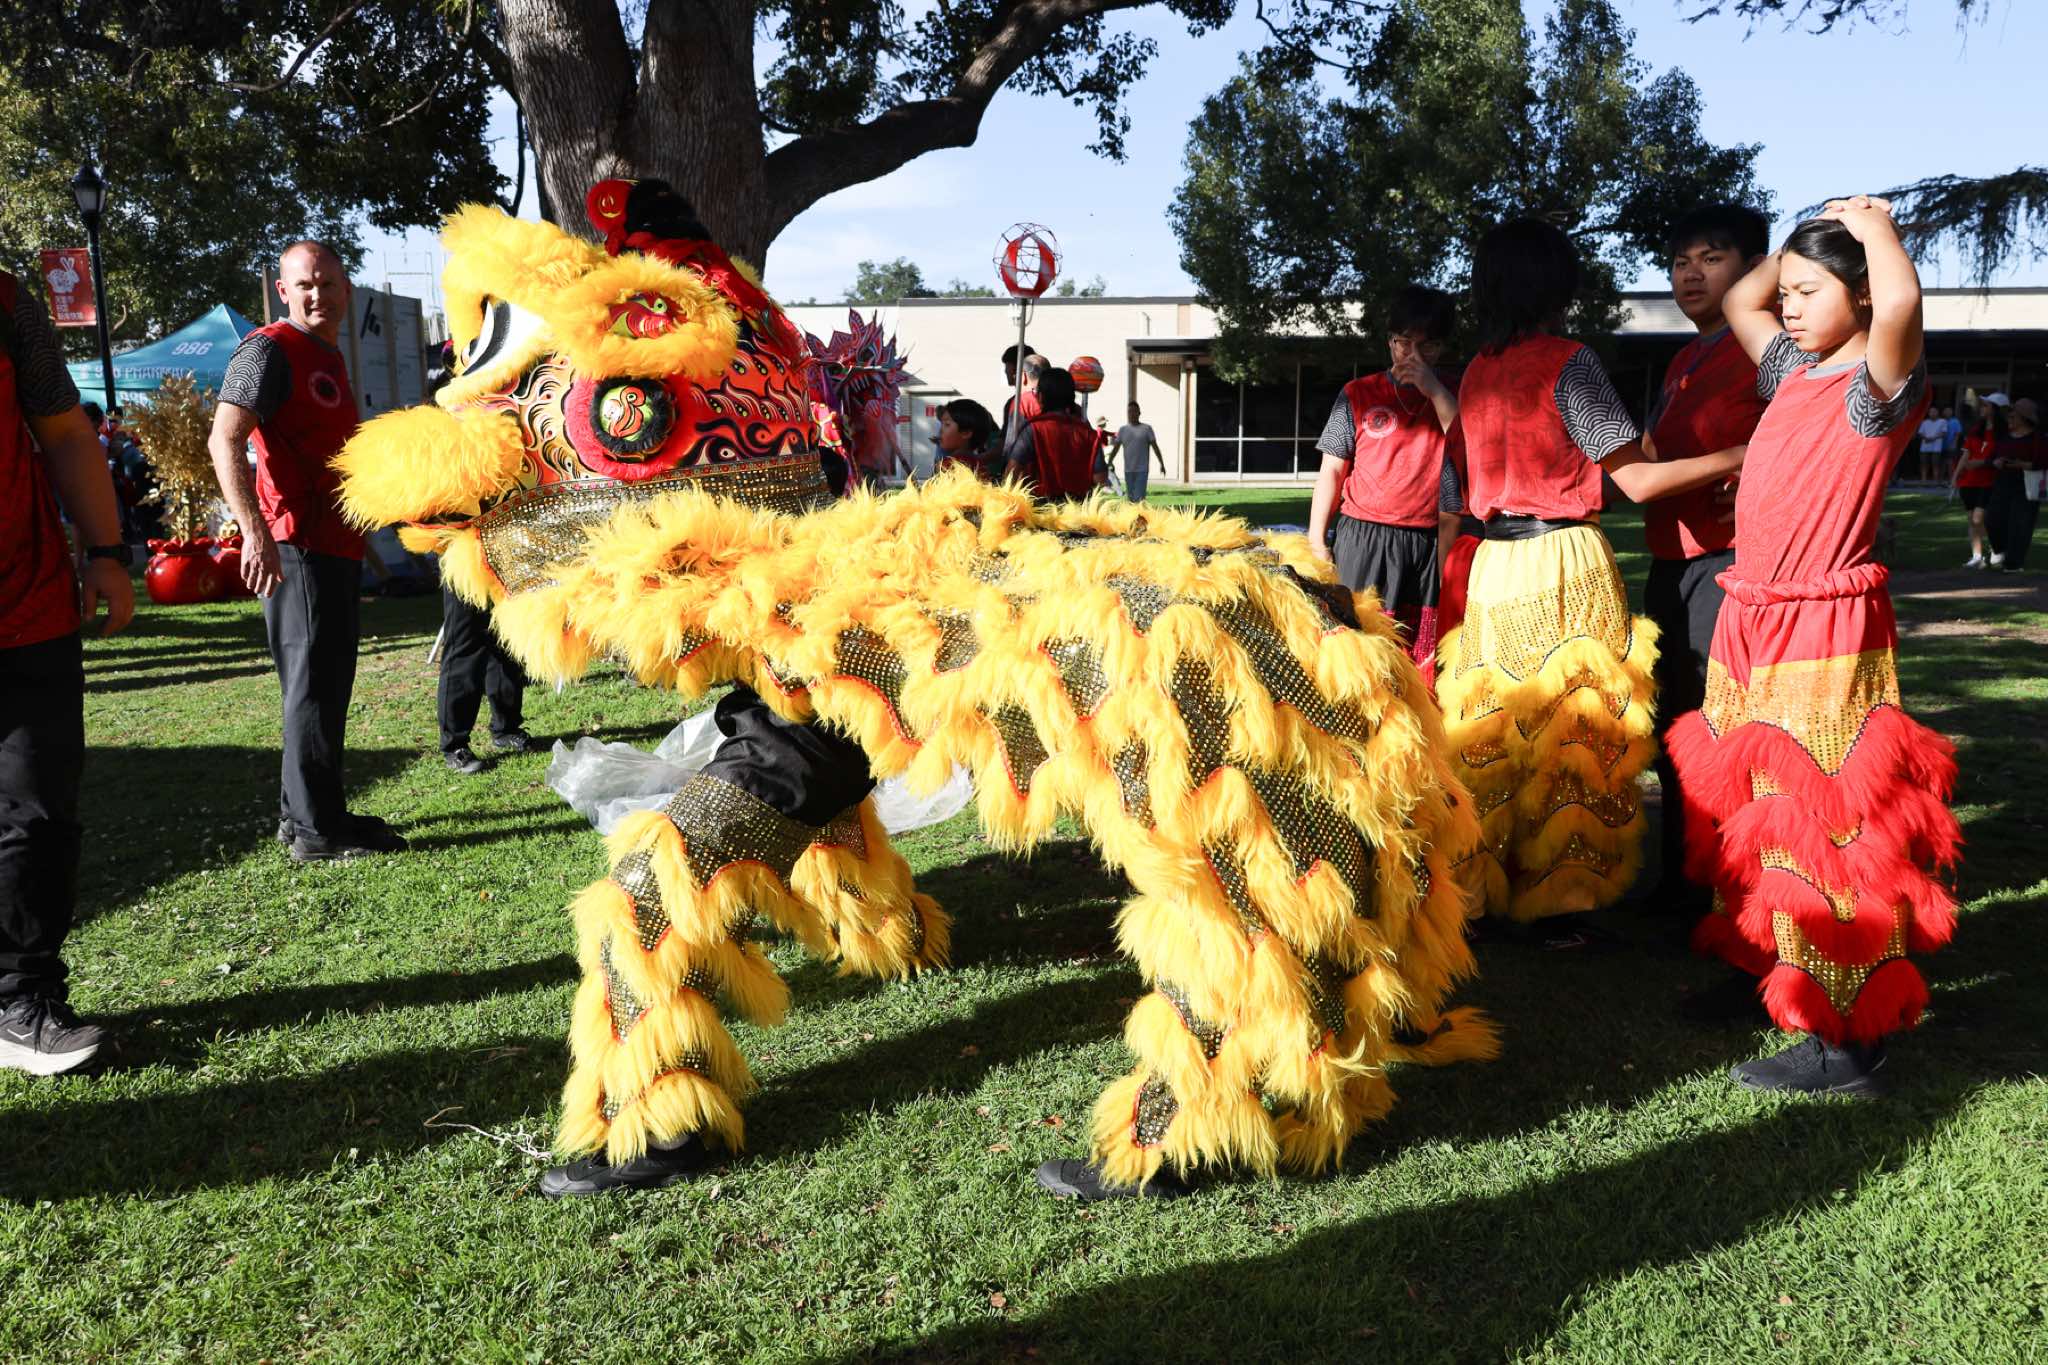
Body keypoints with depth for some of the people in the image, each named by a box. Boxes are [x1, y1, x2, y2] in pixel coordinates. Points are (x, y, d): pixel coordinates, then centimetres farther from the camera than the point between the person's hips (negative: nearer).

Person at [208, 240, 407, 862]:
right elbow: (225, 441, -20)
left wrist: (361, 531, 29)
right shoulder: (270, 349, -9)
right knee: (315, 681, -6)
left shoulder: (330, 358, 19)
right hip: (297, 544, -10)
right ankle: (317, 827, 1)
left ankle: (300, 811, 26)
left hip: (335, 544, 10)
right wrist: (254, 530, -29)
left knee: (328, 678, 15)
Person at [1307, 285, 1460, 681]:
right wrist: (1317, 541, -1)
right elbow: (1331, 470, 6)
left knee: (1422, 657, 4)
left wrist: (1434, 391, -11)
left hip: (1429, 545, 2)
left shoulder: (1449, 399, 12)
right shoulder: (1358, 395, 7)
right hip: (1364, 540, -2)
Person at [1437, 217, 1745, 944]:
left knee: (1492, 730, 10)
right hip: (1564, 564, -6)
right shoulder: (1569, 362, -9)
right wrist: (1740, 456, -5)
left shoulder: (1476, 371, 10)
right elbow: (1637, 480, -10)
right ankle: (1554, 903, 7)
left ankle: (1480, 883, 17)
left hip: (1494, 563, 6)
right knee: (1567, 731, 2)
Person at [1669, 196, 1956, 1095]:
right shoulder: (1794, 371, 13)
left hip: (1825, 629, -8)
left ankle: (1847, 1043, -2)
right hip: (1753, 618, 8)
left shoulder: (1879, 382, -10)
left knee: (1821, 824, -8)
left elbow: (1901, 300, -33)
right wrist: (1813, 234, 18)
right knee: (1749, 810, 15)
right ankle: (1766, 971, 30)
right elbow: (1740, 301, 31)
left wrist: (1869, 222, -14)